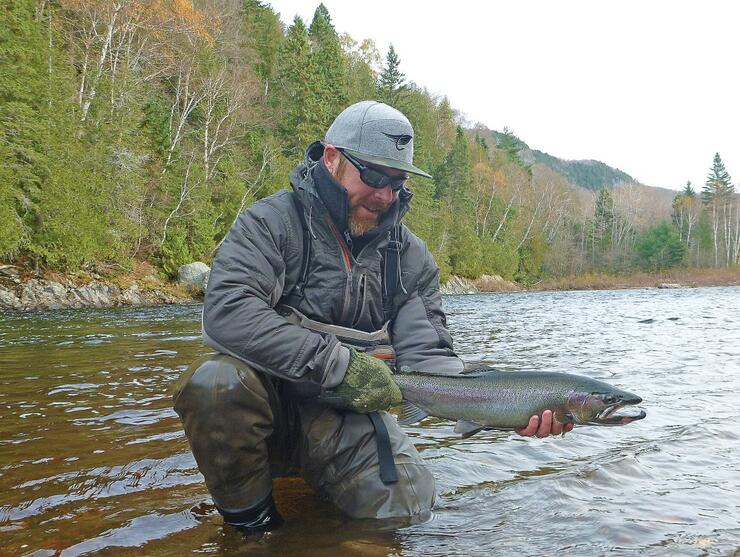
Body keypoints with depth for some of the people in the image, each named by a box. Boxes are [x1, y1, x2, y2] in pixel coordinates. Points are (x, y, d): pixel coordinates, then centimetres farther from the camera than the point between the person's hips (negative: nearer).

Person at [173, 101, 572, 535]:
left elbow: (426, 358, -4)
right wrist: (338, 363, -28)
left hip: (352, 415, 3)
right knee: (217, 382, -33)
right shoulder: (273, 222, -11)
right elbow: (226, 314, -26)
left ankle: (319, 478, 15)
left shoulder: (410, 255, 2)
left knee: (409, 506, -17)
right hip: (275, 402, -2)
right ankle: (248, 515, -6)